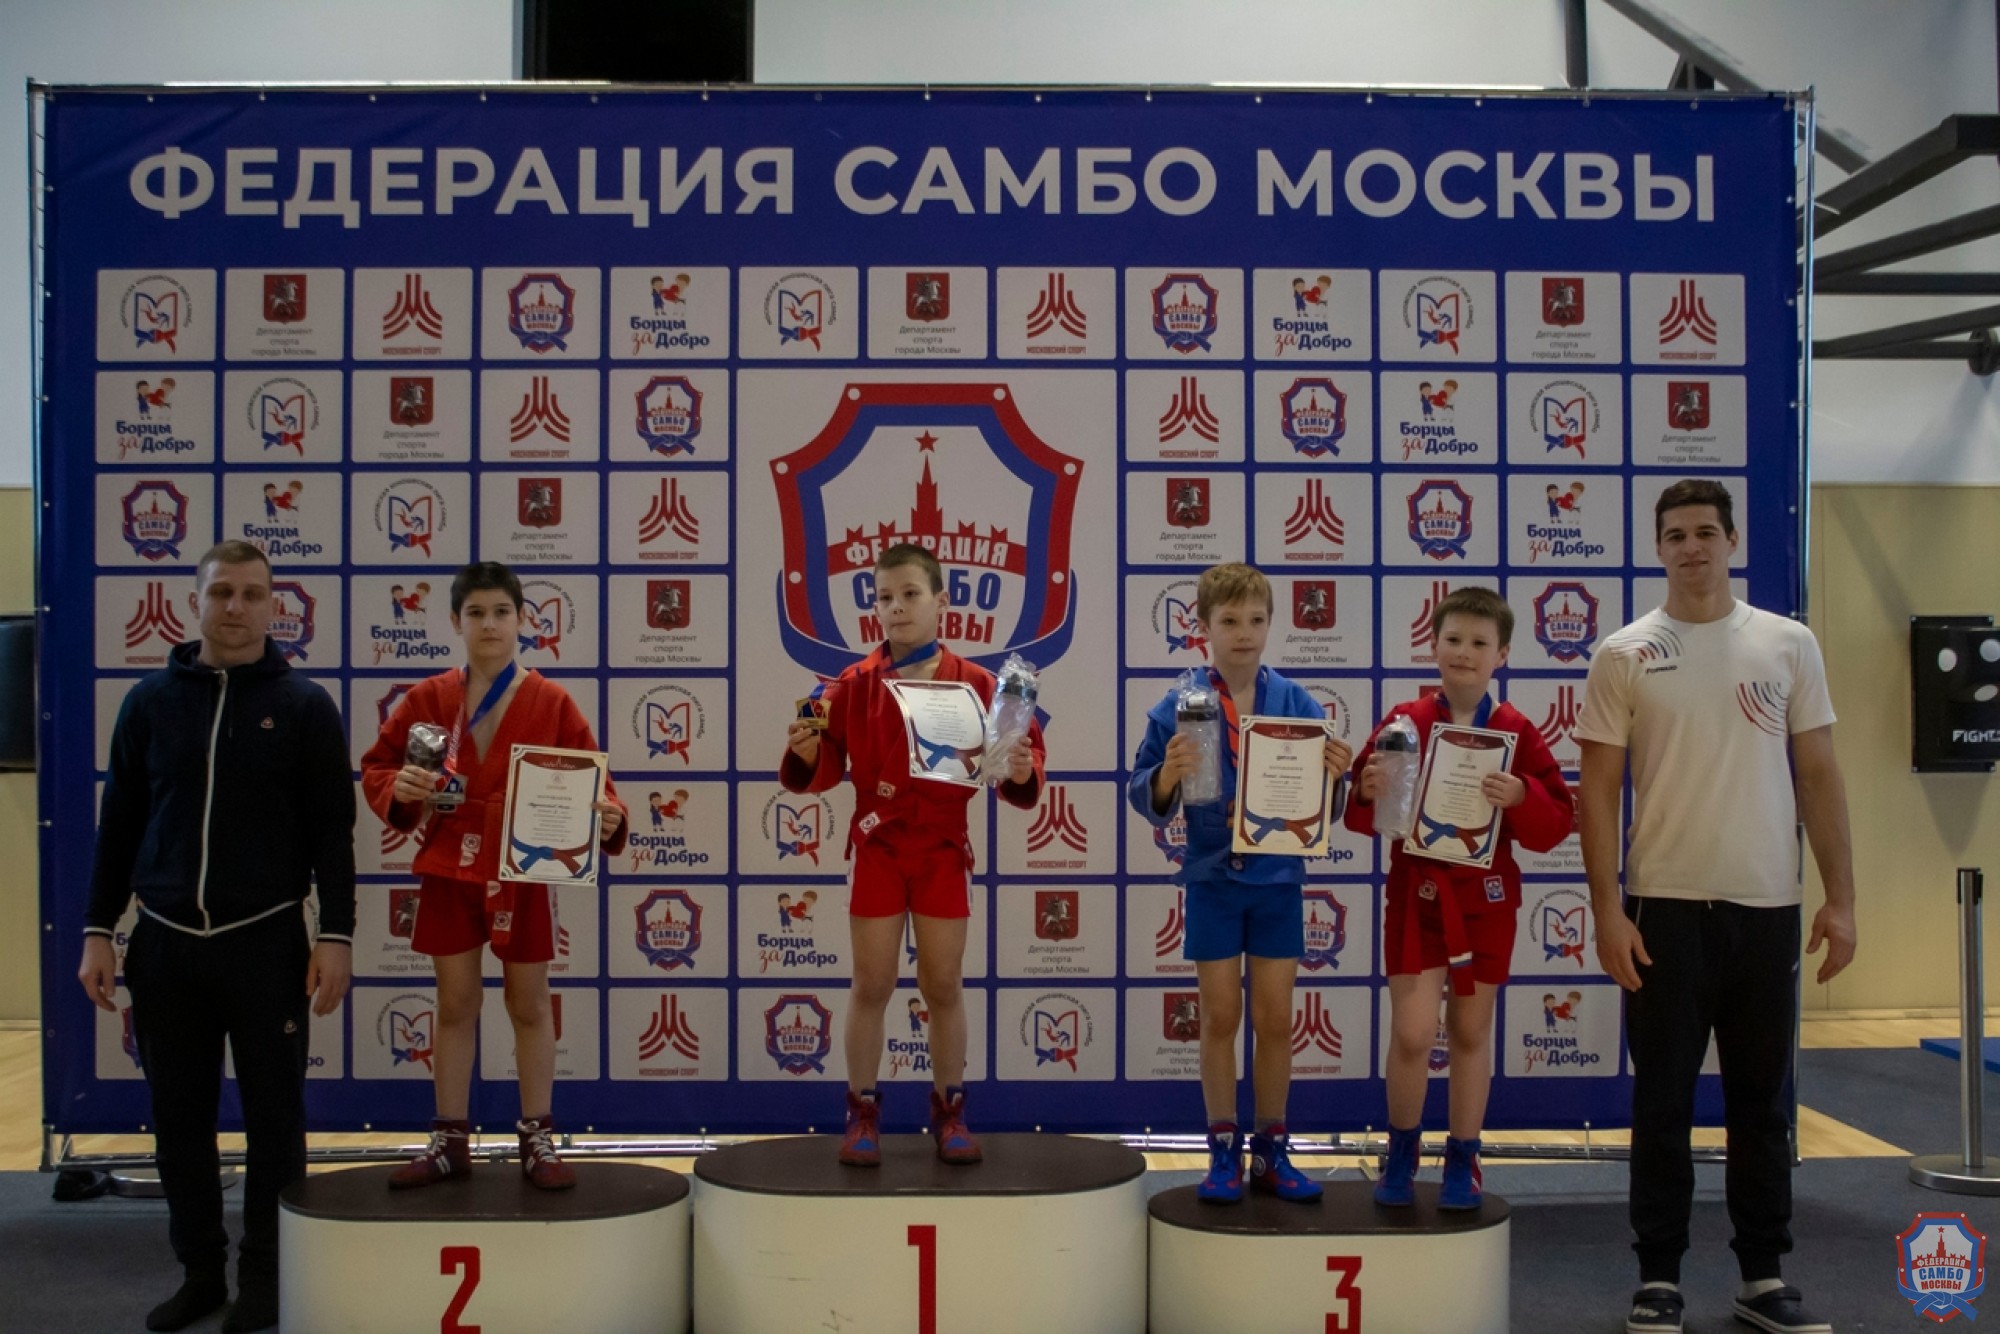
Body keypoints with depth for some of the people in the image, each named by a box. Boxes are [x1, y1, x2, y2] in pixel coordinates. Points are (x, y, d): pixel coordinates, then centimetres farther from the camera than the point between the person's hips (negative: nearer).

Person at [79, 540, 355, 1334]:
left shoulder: (304, 706, 0)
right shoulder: (151, 701, 7)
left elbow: (332, 830, -1)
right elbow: (119, 823, 10)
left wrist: (336, 935, -7)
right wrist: (98, 931, 5)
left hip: (265, 942, -2)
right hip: (165, 942, 3)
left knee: (273, 1118, 4)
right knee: (179, 1119, 9)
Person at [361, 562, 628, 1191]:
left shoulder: (551, 702, -3)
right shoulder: (427, 700, 2)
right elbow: (375, 767, 6)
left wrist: (606, 817, -26)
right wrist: (398, 788, -16)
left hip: (524, 874, -1)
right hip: (449, 872, 2)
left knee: (530, 1005, 10)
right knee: (455, 1005, 11)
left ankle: (538, 1140, 20)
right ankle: (450, 1141, 21)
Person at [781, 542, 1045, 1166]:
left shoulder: (973, 683, -3)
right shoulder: (855, 684, -2)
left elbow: (1020, 746, -4)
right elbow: (822, 770, -2)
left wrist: (1021, 772, -25)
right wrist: (804, 752, -23)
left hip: (943, 850, 0)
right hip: (878, 849, 0)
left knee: (944, 986, 9)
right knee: (871, 985, 6)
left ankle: (949, 1111, 23)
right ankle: (862, 1113, 17)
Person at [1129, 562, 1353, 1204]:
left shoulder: (1297, 704, -2)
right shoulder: (1179, 708, -6)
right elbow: (1147, 800, -7)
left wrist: (1335, 773, -20)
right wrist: (1167, 775, -28)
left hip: (1278, 881, 1)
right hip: (1213, 880, -1)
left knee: (1275, 1020, 8)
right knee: (1221, 1018, 6)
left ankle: (1271, 1151, 21)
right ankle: (1223, 1152, 18)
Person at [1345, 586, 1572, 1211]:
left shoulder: (1517, 733, -2)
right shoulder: (1404, 723, -2)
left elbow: (1558, 819, -5)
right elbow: (1361, 813, 0)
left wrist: (1521, 797, -23)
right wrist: (1368, 791, -21)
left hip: (1485, 898, 1)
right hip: (1416, 892, -1)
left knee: (1471, 1031, 10)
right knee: (1412, 1031, -5)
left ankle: (1462, 1160, 25)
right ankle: (1402, 1146, 20)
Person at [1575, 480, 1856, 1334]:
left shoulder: (1789, 645, 4)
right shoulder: (1625, 655, -2)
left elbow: (1819, 776, 5)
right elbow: (1598, 790, -2)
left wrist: (1840, 898, 0)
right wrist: (1606, 909, -9)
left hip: (1768, 907, 2)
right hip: (1666, 907, -2)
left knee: (1763, 1102, 11)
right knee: (1663, 1103, 5)